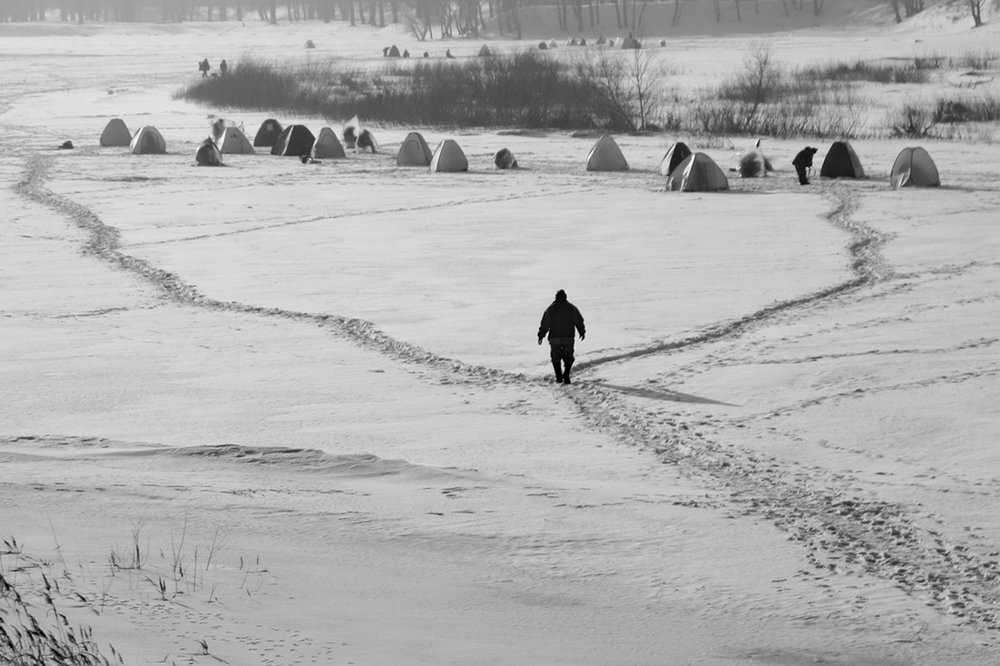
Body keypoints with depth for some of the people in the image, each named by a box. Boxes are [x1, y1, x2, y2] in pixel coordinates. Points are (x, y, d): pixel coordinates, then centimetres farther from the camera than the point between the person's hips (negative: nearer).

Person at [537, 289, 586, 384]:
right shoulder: (572, 308, 3)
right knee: (568, 358, 9)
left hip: (554, 338, -1)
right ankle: (566, 376, -9)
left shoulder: (550, 309, 0)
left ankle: (559, 378, 7)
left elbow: (544, 324, 1)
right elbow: (579, 321, 9)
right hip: (568, 337, 1)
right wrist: (582, 332, 23)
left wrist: (541, 336, 9)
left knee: (556, 358, 11)